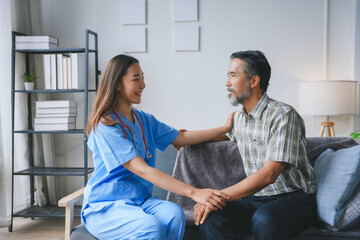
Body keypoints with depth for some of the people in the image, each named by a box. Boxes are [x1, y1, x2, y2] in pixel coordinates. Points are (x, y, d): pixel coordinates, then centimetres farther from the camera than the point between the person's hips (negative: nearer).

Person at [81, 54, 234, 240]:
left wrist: (225, 128, 11)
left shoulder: (145, 120, 10)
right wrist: (193, 192, -30)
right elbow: (142, 170, -24)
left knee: (174, 214, -25)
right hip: (104, 207, -6)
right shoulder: (105, 127, -17)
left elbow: (181, 138, 15)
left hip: (139, 200, 7)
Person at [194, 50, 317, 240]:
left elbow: (268, 174, -24)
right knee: (207, 217, -21)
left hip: (292, 198, -6)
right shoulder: (239, 117, 9)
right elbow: (227, 135, 34)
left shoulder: (283, 116, -16)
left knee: (264, 219, -39)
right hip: (256, 197, 6)